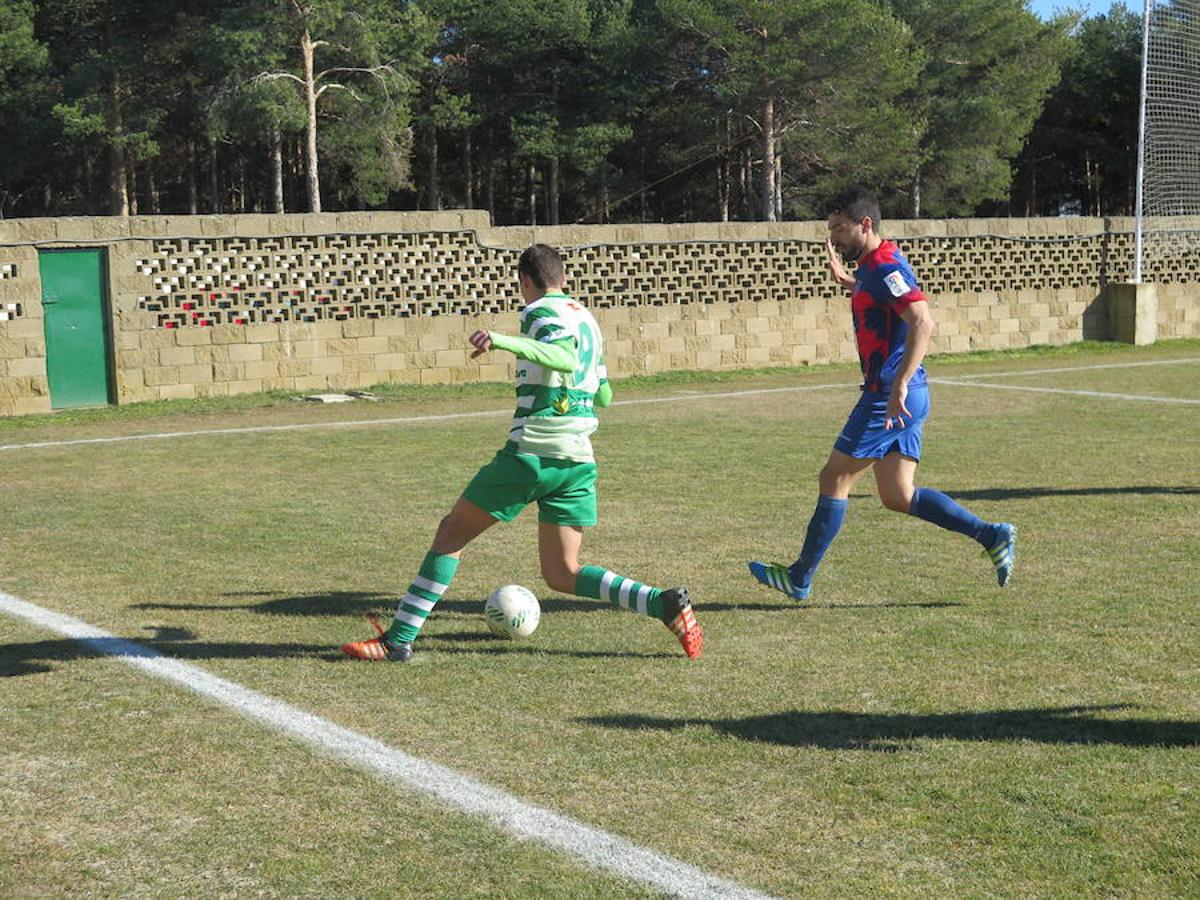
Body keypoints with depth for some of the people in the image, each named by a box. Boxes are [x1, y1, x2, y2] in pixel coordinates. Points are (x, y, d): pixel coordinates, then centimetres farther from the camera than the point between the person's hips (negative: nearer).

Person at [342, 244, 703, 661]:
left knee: (451, 533, 7)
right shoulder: (587, 319, 19)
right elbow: (604, 396, 26)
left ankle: (399, 639, 6)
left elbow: (565, 358, -27)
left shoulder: (543, 312, -5)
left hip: (530, 452, -7)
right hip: (579, 460, 7)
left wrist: (501, 341, -35)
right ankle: (665, 603, -8)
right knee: (563, 575, 9)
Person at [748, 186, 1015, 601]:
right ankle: (992, 536, 6)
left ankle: (799, 579, 10)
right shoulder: (873, 266, 15)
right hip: (902, 399, 10)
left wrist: (899, 385, -33)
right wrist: (844, 278, 30)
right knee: (897, 496, 10)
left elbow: (923, 323, -28)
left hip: (888, 398, -10)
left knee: (834, 479, 0)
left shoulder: (885, 267, -15)